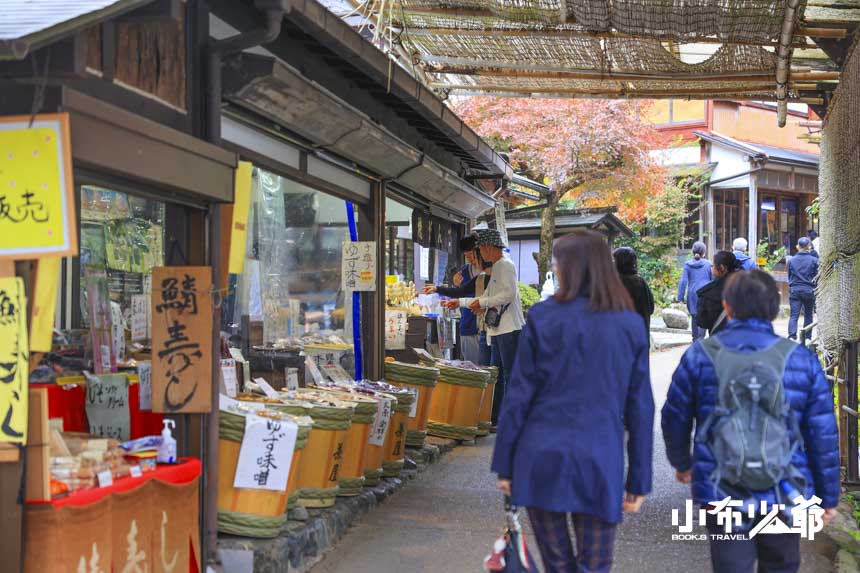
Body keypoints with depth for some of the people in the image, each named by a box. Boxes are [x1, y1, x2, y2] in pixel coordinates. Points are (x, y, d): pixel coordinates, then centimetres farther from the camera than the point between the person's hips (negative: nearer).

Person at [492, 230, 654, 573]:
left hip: (543, 458, 0)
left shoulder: (542, 317, -3)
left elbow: (519, 396, -2)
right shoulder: (631, 325, 3)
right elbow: (640, 408, 3)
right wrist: (639, 480, 9)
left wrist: (504, 464, 5)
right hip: (600, 463, 1)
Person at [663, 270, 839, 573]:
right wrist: (828, 497, 10)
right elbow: (824, 436, -1)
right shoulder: (802, 360, -3)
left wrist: (682, 463, 24)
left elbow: (675, 419, 5)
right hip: (786, 497, 1)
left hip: (720, 494, -1)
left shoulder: (699, 355, -4)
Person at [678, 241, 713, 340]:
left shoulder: (687, 264, 0)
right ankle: (700, 338, -16)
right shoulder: (708, 264, -2)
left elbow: (683, 281, -3)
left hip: (692, 295, 2)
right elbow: (714, 280, 4)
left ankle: (695, 341, 21)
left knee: (694, 318, 14)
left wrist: (681, 297, 0)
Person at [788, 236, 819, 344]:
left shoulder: (791, 260, 1)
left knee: (794, 315, -3)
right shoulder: (814, 260, -4)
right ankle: (806, 338, 17)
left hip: (794, 290, 0)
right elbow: (817, 276, 1)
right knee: (808, 315, 13)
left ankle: (792, 336, -20)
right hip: (809, 291, 0)